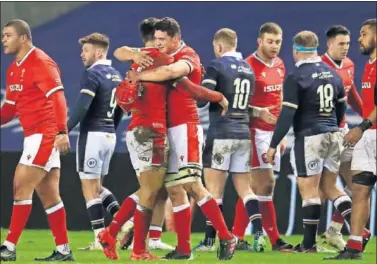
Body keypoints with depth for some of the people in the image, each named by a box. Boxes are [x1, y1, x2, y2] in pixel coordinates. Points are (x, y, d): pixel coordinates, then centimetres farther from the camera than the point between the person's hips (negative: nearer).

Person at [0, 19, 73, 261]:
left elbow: (58, 98, -21)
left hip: (45, 135, -9)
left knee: (21, 187, -10)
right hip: (34, 137, 9)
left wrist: (62, 132, -29)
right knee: (49, 195, 9)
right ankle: (63, 250, 12)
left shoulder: (40, 62, -13)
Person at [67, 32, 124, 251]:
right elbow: (120, 110, 18)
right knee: (97, 187, 19)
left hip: (93, 135, -8)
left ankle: (100, 239, -4)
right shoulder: (116, 76, 13)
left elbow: (81, 108, -21)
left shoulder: (92, 75, -13)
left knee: (90, 190, -2)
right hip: (110, 136, 8)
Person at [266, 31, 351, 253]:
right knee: (330, 187, 16)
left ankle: (309, 243, 3)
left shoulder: (296, 77, -11)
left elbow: (287, 115, -14)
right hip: (334, 136, 6)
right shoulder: (332, 74, 9)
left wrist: (274, 145, -9)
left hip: (309, 137, -6)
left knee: (309, 190, -1)